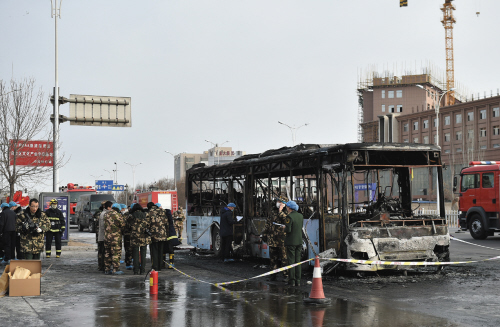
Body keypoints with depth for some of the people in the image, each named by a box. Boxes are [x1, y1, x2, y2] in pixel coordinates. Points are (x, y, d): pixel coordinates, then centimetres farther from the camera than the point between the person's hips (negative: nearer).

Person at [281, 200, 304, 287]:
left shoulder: (289, 217, -15)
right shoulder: (300, 216, 7)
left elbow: (288, 230, -21)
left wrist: (284, 228, 2)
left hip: (291, 242, -6)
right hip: (299, 241, 6)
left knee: (291, 261, 0)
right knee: (297, 261, 10)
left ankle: (292, 281, 2)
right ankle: (298, 281, 11)